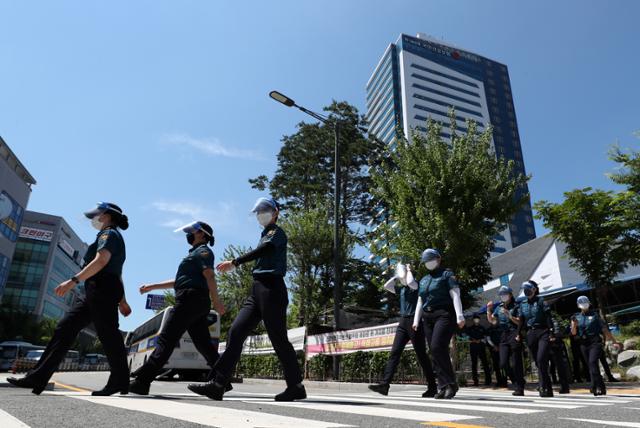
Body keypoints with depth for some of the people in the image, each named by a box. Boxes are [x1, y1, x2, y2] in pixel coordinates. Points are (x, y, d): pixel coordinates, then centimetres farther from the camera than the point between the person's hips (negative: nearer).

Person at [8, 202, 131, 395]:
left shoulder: (109, 234, -3)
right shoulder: (112, 237, 27)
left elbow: (101, 261, -21)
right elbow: (116, 274, 27)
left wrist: (73, 280, -28)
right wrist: (122, 301, 27)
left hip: (102, 291, -11)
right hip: (95, 293, 11)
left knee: (108, 335, -9)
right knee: (65, 328, 7)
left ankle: (120, 382, -3)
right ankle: (38, 378, 7)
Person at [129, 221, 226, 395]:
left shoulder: (203, 250, 0)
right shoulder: (196, 254, 29)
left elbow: (210, 276, -13)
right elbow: (179, 281, 31)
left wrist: (216, 301, -23)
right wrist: (152, 286, 28)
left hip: (191, 299, -10)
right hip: (197, 302, 10)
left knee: (166, 339, -10)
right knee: (203, 343, 6)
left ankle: (142, 382, -10)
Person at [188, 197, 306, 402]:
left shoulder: (277, 232, 1)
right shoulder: (266, 235, 25)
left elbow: (264, 250, -18)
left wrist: (234, 262, -25)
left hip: (271, 288, -8)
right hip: (258, 289, 8)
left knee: (278, 339, -6)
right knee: (236, 331, -3)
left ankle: (296, 387, 5)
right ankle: (217, 385, -5)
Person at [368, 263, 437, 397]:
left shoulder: (417, 285, -3)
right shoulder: (401, 289, 17)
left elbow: (410, 282, -24)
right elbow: (386, 286, 12)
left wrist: (408, 270, -6)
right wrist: (397, 275, 11)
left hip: (415, 322, -6)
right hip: (403, 322, 7)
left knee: (421, 355, 0)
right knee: (394, 352, -4)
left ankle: (432, 387, 13)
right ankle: (384, 384, -10)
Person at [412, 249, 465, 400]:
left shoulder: (447, 275, 4)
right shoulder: (423, 280, 22)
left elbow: (455, 296, -6)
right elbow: (420, 302, 22)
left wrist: (459, 315, -17)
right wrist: (416, 320, 13)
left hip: (444, 315, -6)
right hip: (427, 318, 6)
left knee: (437, 347, -21)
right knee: (434, 352, 0)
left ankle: (451, 383, -10)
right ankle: (443, 386, 3)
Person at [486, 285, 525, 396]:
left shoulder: (515, 306, 0)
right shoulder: (499, 307, 15)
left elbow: (519, 322, -7)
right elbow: (492, 321, 15)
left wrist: (509, 315, -18)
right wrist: (488, 310, 1)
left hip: (514, 334, -5)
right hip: (504, 336, 5)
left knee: (515, 364, -4)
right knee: (503, 363, 0)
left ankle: (520, 388, 7)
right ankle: (516, 383, 18)